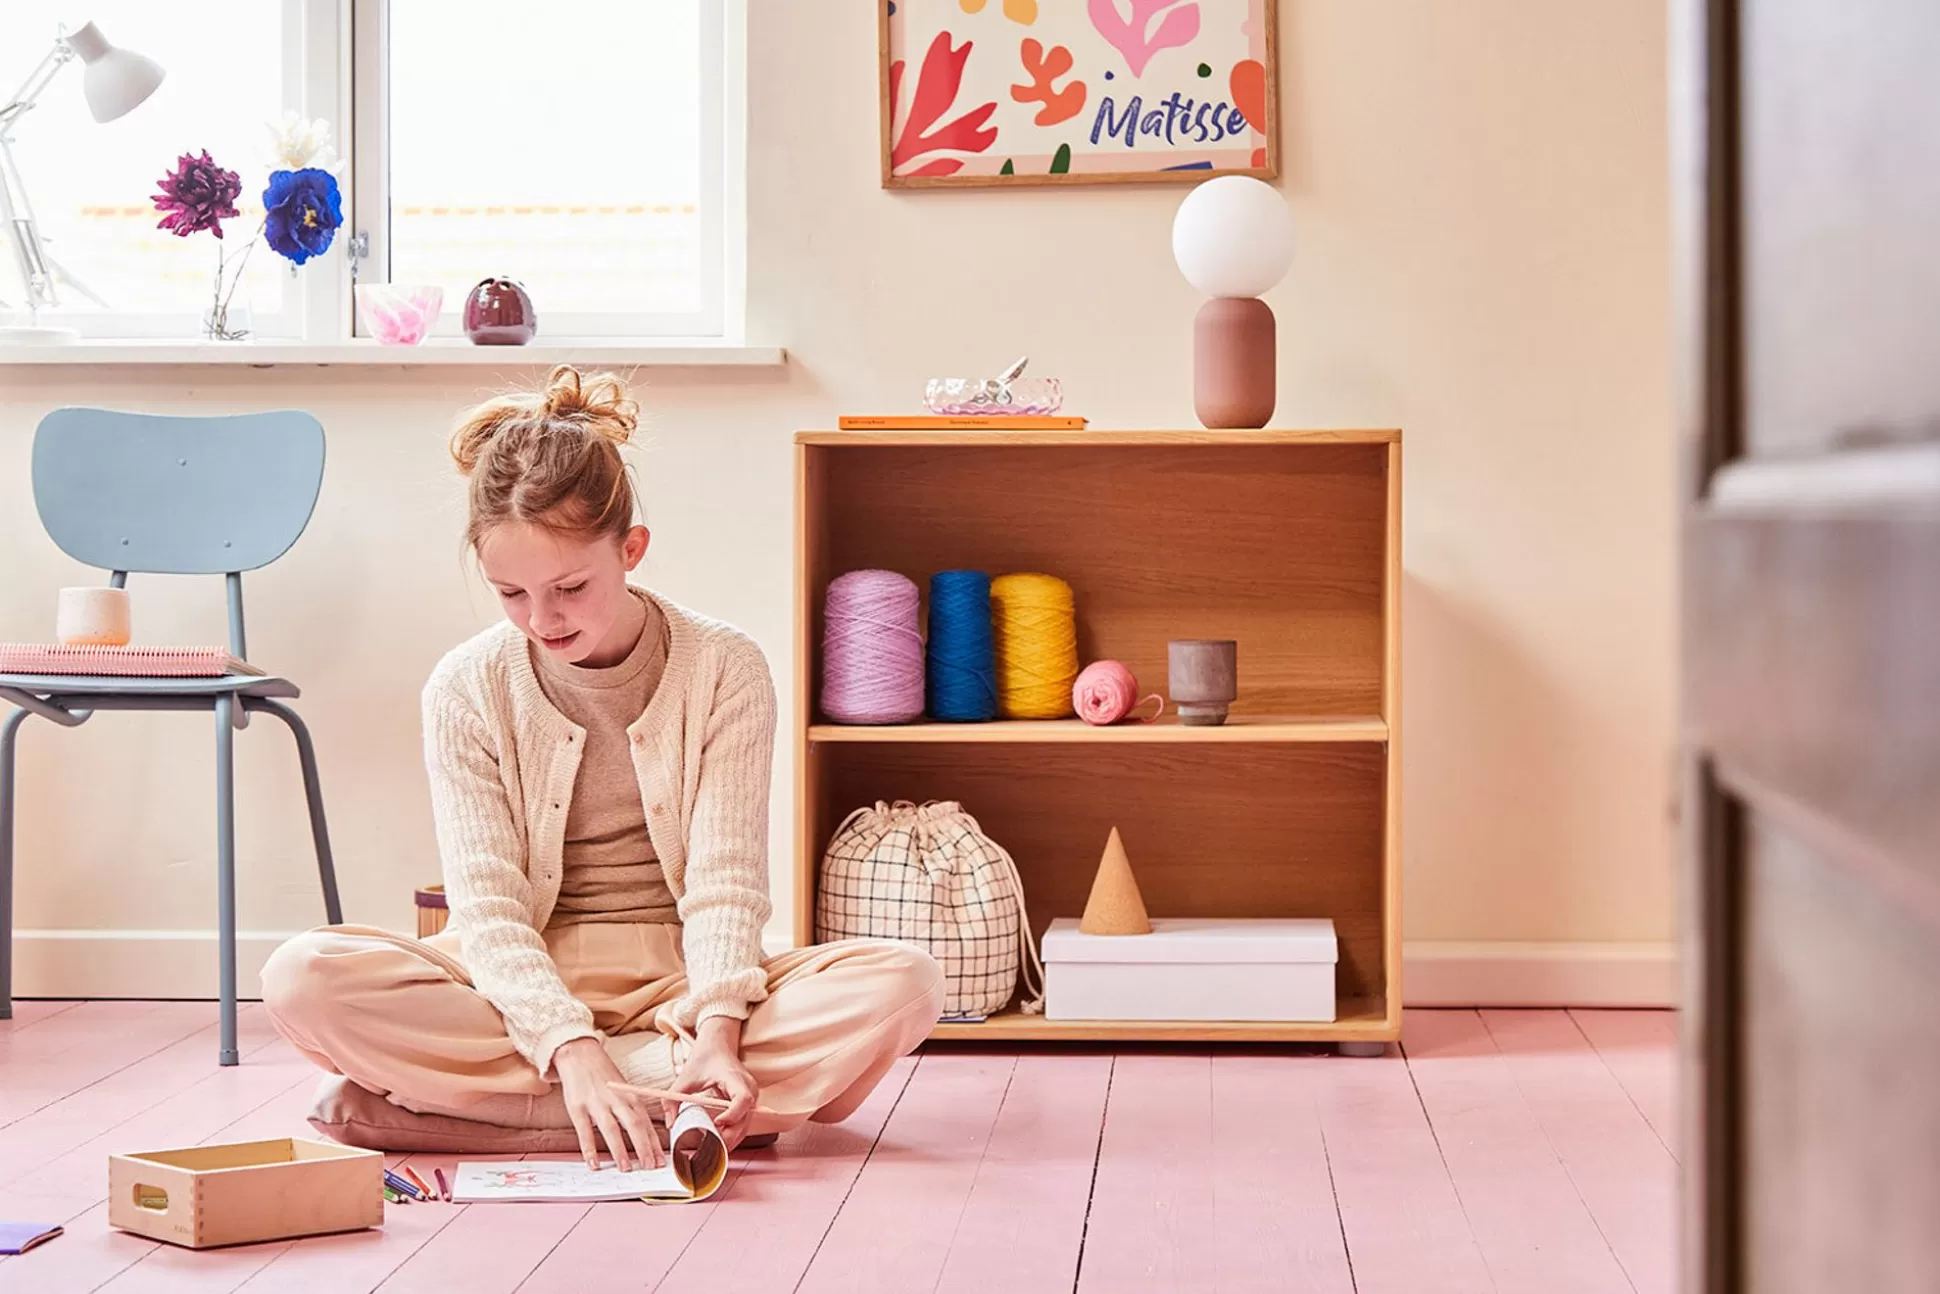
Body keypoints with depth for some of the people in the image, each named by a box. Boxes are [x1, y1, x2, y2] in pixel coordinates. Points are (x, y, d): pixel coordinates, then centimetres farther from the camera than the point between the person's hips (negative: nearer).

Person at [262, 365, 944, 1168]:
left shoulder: (723, 669, -2)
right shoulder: (466, 690, -2)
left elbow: (726, 880, -8)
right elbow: (486, 904, -10)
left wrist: (717, 1030, -28)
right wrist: (571, 1050, -28)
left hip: (680, 988, 0)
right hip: (523, 994, 0)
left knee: (904, 983, -28)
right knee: (305, 979, -28)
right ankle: (673, 1100, -29)